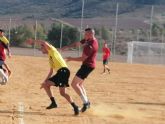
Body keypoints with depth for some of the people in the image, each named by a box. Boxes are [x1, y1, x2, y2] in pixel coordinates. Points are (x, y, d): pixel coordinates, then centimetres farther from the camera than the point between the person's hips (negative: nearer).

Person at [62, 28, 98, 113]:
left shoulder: (90, 46, -26)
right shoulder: (88, 39, 3)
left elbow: (82, 58, -21)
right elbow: (77, 44, 12)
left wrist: (71, 59, -8)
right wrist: (67, 47, 0)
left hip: (87, 66, -10)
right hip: (88, 65, 10)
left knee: (74, 84, -12)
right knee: (79, 84, 20)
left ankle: (85, 102, -13)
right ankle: (86, 102, 19)